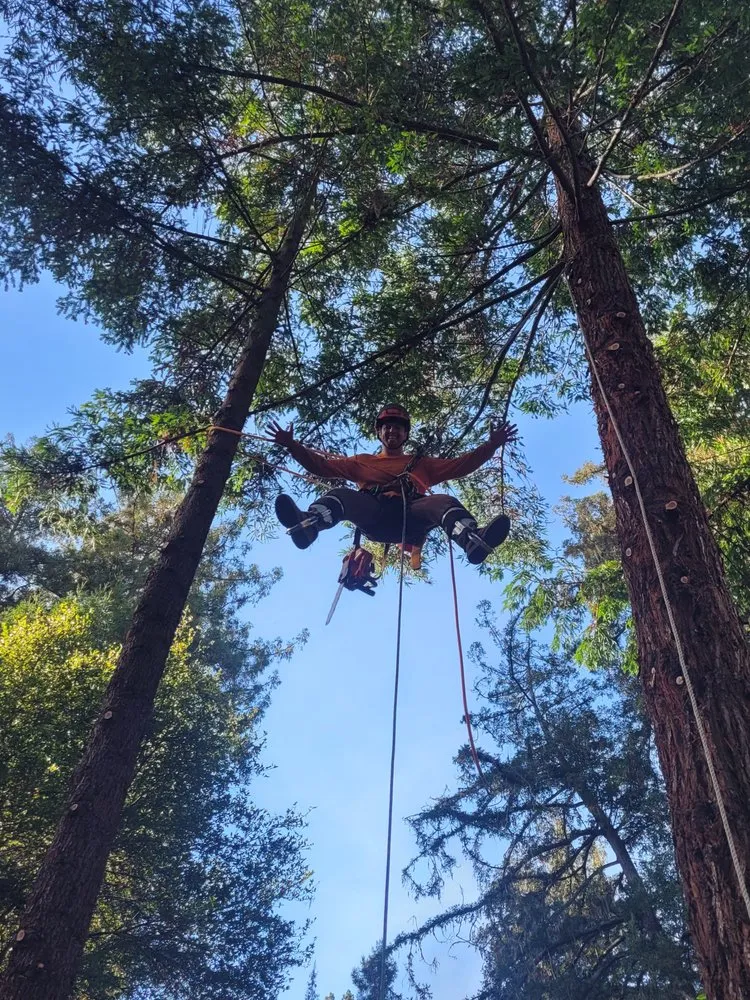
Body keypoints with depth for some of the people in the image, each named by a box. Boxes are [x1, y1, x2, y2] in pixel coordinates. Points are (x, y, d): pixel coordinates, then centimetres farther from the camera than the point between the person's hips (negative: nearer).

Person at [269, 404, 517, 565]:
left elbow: (461, 465, 26)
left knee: (444, 501, -30)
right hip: (373, 515, 0)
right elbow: (322, 466, 29)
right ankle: (307, 526, -62)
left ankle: (473, 541, -61)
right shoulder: (362, 462, 36)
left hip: (411, 515, 0)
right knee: (340, 495, -29)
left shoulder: (422, 464, 36)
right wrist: (292, 445, 17)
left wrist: (492, 445, 15)